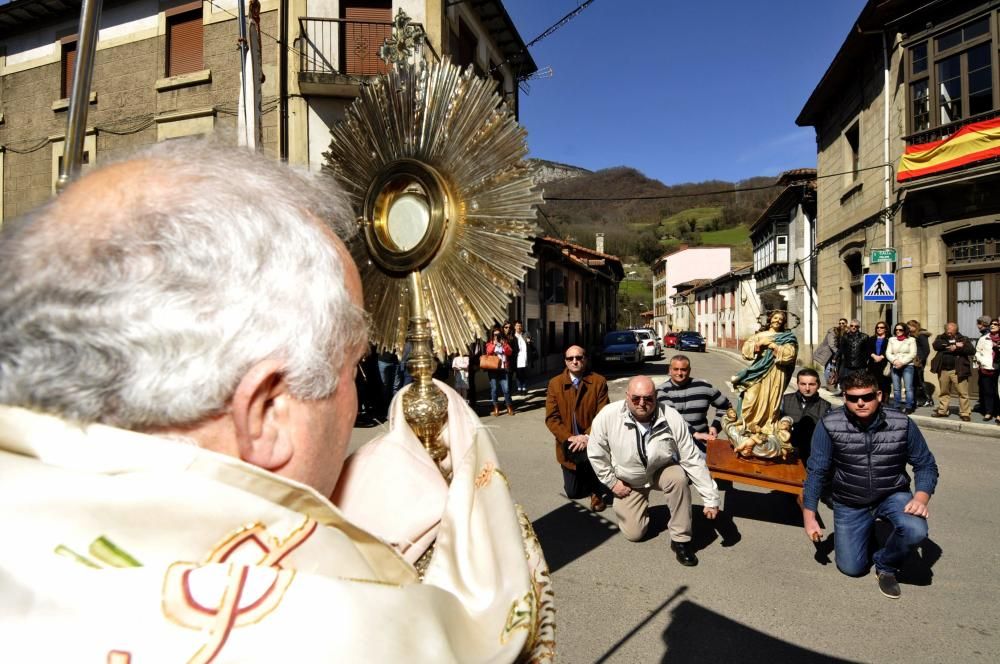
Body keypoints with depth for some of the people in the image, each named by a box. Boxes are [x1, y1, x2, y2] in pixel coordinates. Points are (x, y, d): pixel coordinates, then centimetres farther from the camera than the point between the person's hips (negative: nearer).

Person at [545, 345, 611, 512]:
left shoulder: (599, 381, -6)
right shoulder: (555, 384, -3)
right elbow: (551, 418, -7)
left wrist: (587, 437, -24)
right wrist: (568, 438, -19)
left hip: (591, 441, -1)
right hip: (568, 445, 2)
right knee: (573, 492, 9)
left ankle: (597, 492, 0)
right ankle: (588, 478, 46)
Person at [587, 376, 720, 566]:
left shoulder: (672, 419, -27)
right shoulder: (608, 417, -28)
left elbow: (693, 460, -20)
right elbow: (596, 454, -12)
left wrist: (711, 499, -17)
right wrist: (611, 482, -8)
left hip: (662, 471, 0)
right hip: (628, 481, 1)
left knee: (678, 477, -34)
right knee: (633, 534, -3)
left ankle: (680, 539, -14)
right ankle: (640, 509, 34)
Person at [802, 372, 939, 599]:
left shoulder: (902, 424, -16)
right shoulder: (829, 426, -22)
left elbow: (926, 465, -4)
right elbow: (816, 471, -15)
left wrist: (921, 497, -23)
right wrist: (809, 516, -15)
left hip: (892, 495, 1)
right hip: (849, 504, 0)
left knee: (916, 530, -31)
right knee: (851, 568, 1)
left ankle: (886, 566, 4)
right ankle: (866, 531, 37)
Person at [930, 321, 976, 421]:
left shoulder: (963, 339, 5)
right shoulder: (941, 337, 9)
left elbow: (972, 350, -9)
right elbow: (936, 345, -13)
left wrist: (956, 348, -17)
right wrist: (953, 344, -17)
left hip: (958, 371, -2)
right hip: (943, 370, 2)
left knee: (963, 393, -2)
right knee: (944, 392, 13)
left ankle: (965, 413, 4)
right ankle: (942, 411, 22)